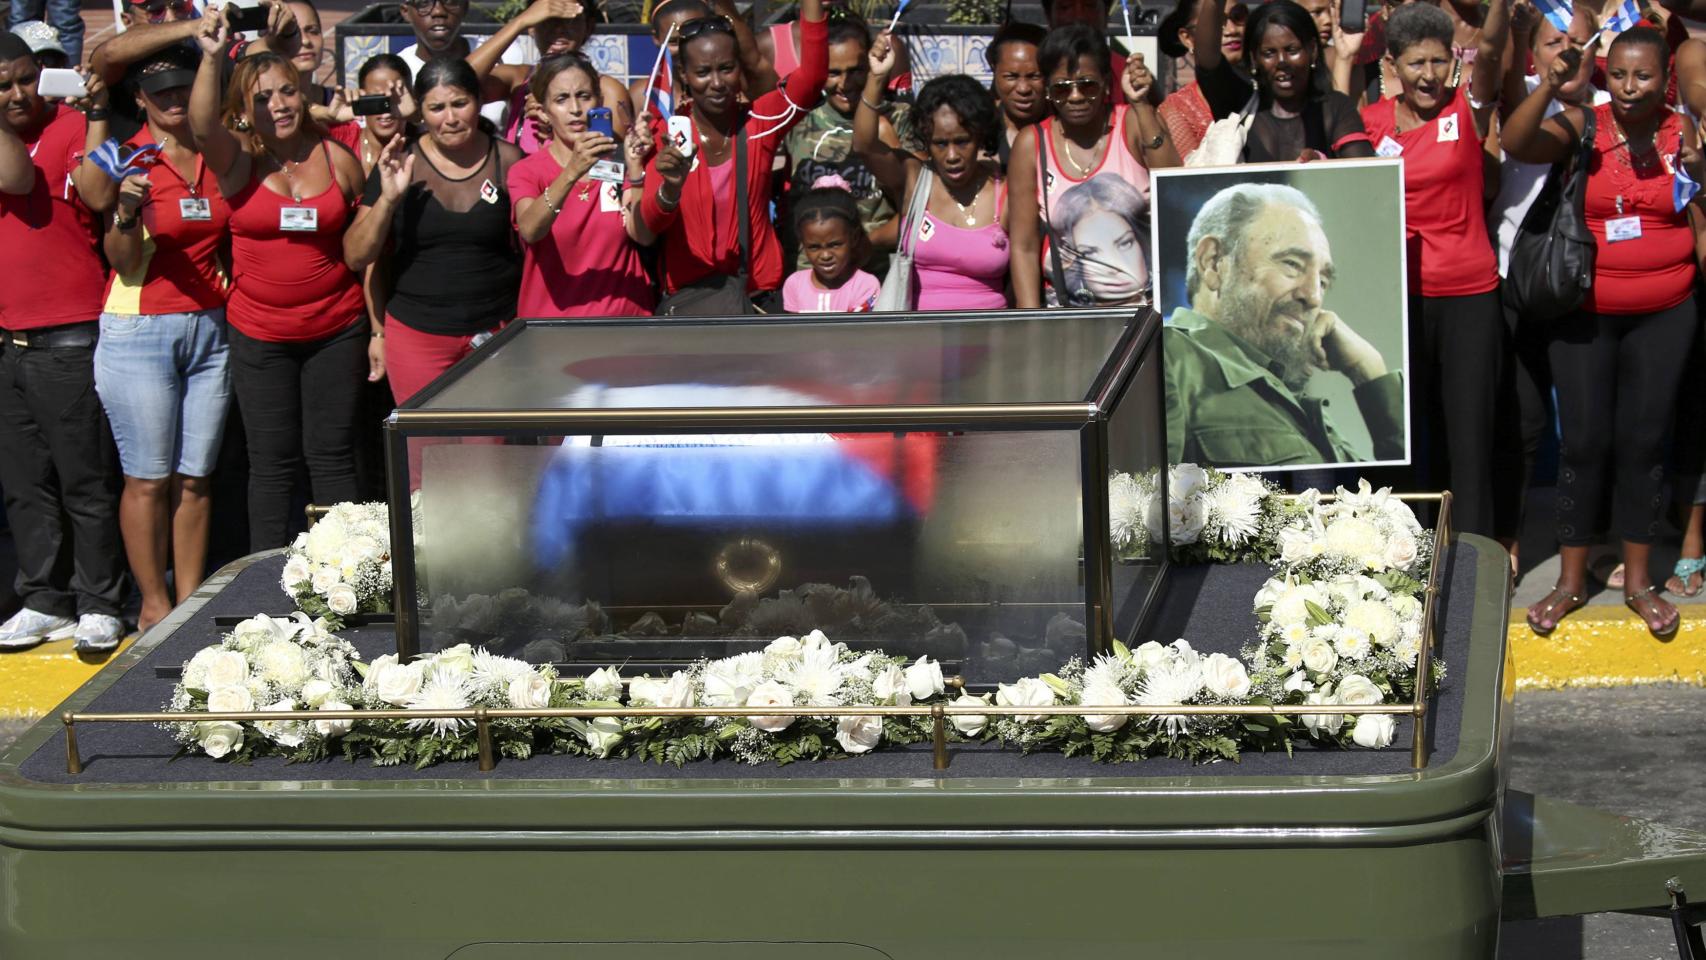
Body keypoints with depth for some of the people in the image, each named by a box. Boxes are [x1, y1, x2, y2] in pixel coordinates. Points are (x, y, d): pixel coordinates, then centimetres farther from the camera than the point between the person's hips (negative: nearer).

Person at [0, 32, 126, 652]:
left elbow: (99, 196, -19)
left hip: (68, 340, -6)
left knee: (86, 483, -1)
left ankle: (98, 607, 5)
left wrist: (97, 115, -19)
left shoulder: (71, 127, -4)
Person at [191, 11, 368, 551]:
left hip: (337, 331, 1)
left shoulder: (338, 159, 1)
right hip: (259, 336, -1)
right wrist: (212, 58, -42)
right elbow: (202, 125, -27)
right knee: (272, 462, 5)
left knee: (332, 456, 5)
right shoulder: (238, 160, -4)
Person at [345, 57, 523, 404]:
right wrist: (388, 198, -16)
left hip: (495, 332, 0)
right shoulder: (400, 164, 0)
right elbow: (357, 257, -1)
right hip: (416, 333, 0)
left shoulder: (507, 161, 0)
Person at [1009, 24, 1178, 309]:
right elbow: (1024, 247, 2)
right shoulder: (1031, 145, 3)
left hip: (1152, 305, -1)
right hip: (1070, 313, 1)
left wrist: (1141, 105, -17)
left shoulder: (1134, 124, 2)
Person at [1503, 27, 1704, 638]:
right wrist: (1552, 84, -32)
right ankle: (1571, 581, 12)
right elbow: (1515, 143, -21)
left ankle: (1638, 580, 17)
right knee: (1583, 441, 2)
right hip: (1585, 312, -1)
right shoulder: (1583, 126, -5)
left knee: (1643, 442, 6)